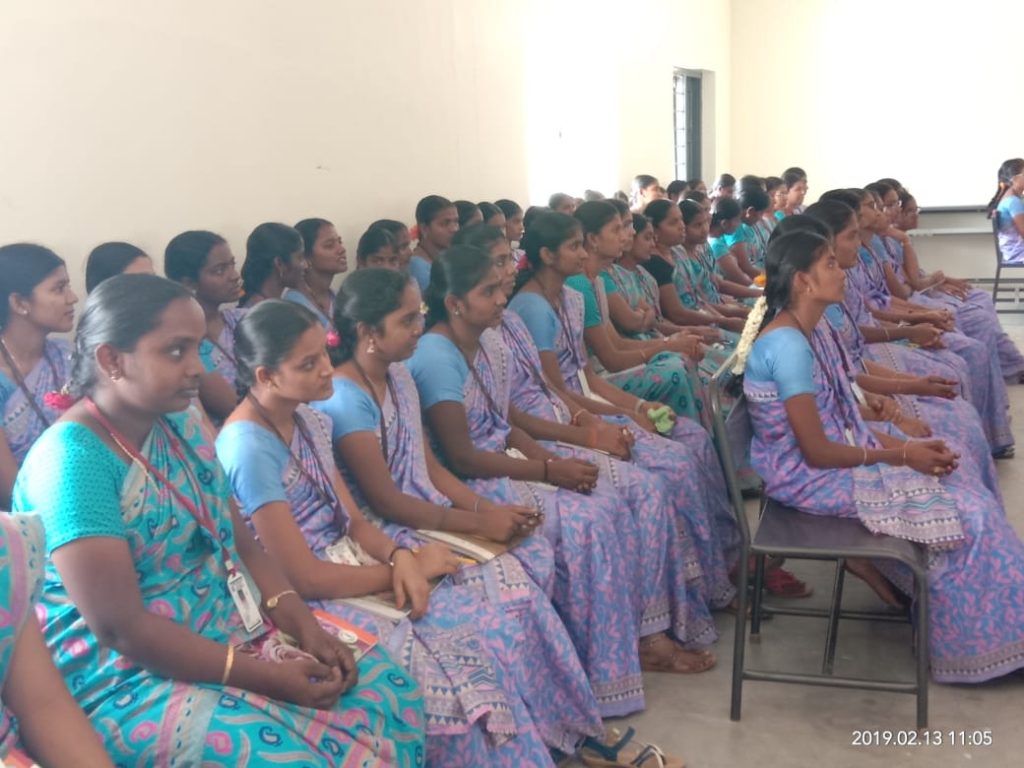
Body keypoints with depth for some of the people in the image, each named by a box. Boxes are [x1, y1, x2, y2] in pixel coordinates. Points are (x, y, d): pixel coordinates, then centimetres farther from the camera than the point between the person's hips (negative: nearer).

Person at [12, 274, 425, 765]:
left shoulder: (180, 424, 4)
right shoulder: (72, 459, -21)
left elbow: (239, 540, 7)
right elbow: (120, 629, -24)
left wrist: (303, 623, -9)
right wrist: (267, 676, -24)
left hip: (237, 634, 8)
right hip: (131, 680, -7)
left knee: (392, 692, -4)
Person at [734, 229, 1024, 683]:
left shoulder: (802, 331, 5)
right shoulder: (788, 344, -24)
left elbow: (837, 419, 11)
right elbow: (816, 451, -22)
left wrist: (897, 443, -1)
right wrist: (901, 454, -13)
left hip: (820, 458, 9)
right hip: (809, 477, -9)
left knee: (955, 489, 6)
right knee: (962, 509, -5)